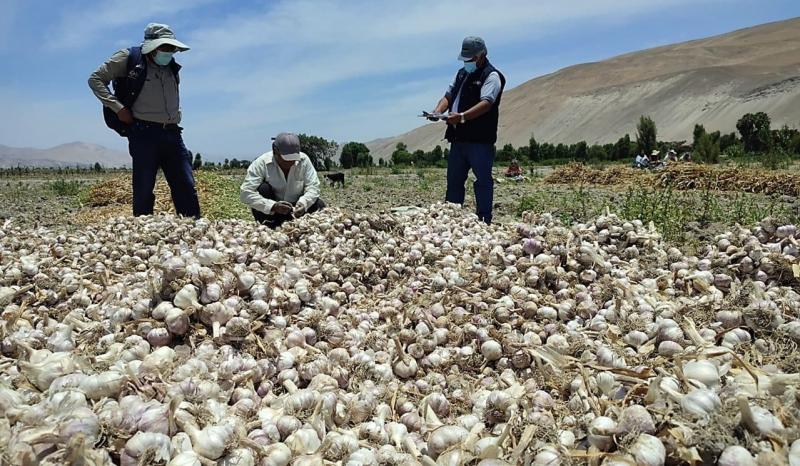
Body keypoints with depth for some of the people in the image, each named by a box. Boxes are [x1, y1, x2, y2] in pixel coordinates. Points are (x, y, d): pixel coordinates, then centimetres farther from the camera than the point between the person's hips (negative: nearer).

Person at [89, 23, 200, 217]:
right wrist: (118, 107, -9)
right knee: (143, 190, -1)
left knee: (186, 187, 0)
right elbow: (95, 79, 2)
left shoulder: (171, 67, 17)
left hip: (172, 134, 5)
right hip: (144, 134, -5)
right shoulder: (129, 58, 1)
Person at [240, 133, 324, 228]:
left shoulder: (304, 160, -13)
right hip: (270, 212, -2)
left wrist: (303, 203, -39)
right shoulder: (261, 163, -21)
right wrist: (273, 206, -42)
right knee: (263, 188, -29)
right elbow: (245, 193, -28)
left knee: (319, 205, -21)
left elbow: (313, 186, -16)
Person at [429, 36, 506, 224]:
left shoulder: (492, 76, -6)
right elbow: (449, 95, 17)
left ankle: (484, 221, 5)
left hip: (480, 140, -8)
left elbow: (486, 103, -21)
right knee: (453, 180, 13)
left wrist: (462, 116, -34)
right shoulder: (462, 73, 19)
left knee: (483, 181, -1)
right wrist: (438, 110, -6)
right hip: (458, 138, 8)